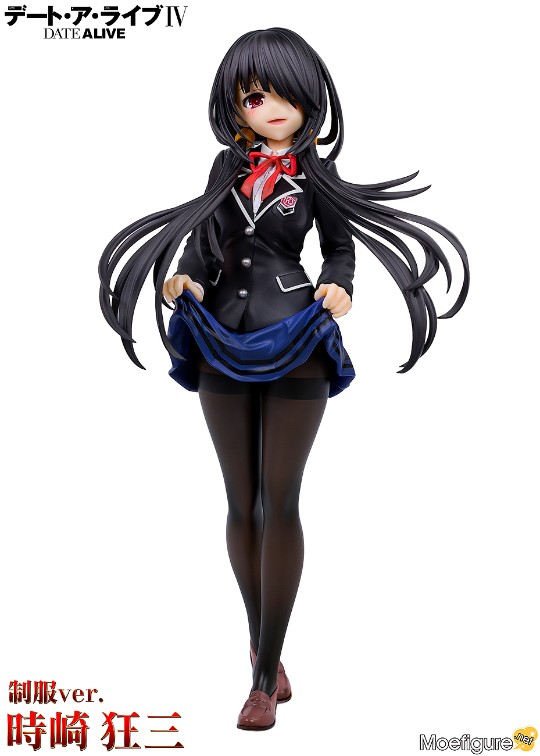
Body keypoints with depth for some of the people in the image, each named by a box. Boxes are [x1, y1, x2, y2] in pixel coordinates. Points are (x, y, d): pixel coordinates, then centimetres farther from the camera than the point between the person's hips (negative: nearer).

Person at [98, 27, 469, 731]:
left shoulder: (316, 175, 0)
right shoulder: (227, 166, 8)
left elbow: (341, 246, 4)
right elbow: (203, 240, 10)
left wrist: (337, 288, -16)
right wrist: (186, 279, -10)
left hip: (295, 348, -3)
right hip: (223, 345, 4)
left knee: (279, 505, -3)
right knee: (242, 504, 8)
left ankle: (264, 676, 6)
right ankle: (264, 648, 24)